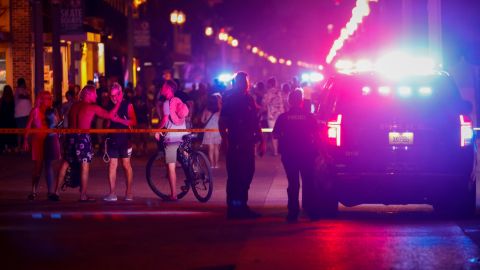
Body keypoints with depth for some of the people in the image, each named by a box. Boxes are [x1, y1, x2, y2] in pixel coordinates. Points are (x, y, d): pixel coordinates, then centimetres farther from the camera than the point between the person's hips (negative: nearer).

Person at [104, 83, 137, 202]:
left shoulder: (127, 105, -4)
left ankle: (129, 192, 9)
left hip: (125, 139, -4)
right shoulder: (109, 106, 10)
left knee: (126, 164, 1)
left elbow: (133, 122, -12)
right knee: (112, 165, 1)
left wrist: (119, 120, -21)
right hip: (112, 139, 4)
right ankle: (112, 193, 2)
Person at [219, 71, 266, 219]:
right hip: (235, 145, -7)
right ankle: (233, 208, -2)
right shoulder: (229, 100, -5)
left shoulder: (249, 99, 13)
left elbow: (255, 122, 18)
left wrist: (261, 141, 14)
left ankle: (242, 206, 18)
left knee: (246, 175, 10)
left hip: (248, 144, 7)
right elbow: (222, 123, -7)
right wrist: (226, 142, -17)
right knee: (235, 177, -5)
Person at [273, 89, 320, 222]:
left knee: (293, 183, 6)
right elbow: (317, 135, -6)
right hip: (307, 154, 0)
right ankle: (309, 210, 8)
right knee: (308, 182, 10)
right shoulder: (309, 116, -3)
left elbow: (276, 134, -2)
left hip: (289, 154, 0)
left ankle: (293, 212, 3)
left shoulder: (283, 117, -3)